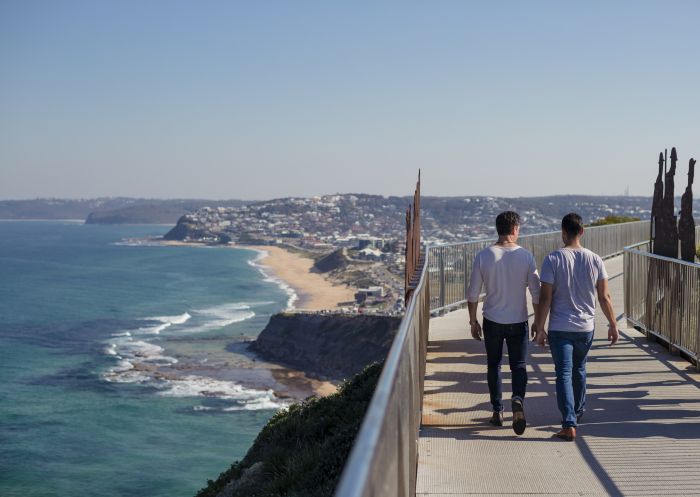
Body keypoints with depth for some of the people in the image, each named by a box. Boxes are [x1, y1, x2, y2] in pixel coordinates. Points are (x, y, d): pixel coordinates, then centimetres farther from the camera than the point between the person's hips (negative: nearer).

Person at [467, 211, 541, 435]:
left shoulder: (483, 256, -7)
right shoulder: (526, 256, -7)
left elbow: (473, 293, -3)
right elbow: (536, 293, -5)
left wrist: (473, 321, 8)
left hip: (492, 321, 1)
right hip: (518, 322, 0)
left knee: (493, 365, 15)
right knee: (519, 365, 8)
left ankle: (497, 411, 18)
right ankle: (518, 399, -18)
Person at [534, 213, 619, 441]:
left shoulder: (553, 259, -10)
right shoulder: (594, 260, -1)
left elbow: (545, 298, -11)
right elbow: (604, 297, 1)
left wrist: (540, 329, -5)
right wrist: (613, 325, 11)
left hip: (560, 328, -4)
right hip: (586, 327, 4)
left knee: (564, 374, -2)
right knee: (579, 370, 23)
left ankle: (569, 424, -12)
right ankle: (578, 412, 39)